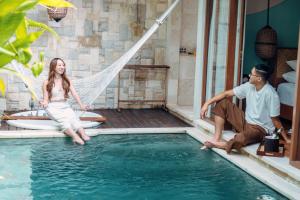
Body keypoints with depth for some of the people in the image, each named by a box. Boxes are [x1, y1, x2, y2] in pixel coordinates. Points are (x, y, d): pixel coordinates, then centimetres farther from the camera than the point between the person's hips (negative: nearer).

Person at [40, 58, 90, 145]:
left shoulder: (67, 81, 13)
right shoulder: (47, 83, 3)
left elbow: (74, 93, 2)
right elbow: (46, 99, 2)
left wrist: (81, 105, -12)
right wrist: (44, 103, -23)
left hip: (65, 106, 3)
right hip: (53, 107, -3)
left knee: (73, 117, -31)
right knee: (63, 119, -34)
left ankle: (83, 134, -56)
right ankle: (75, 136, -58)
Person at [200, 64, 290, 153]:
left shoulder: (270, 94, -24)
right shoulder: (249, 86, -4)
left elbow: (275, 120, -19)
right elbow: (227, 94, -1)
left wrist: (286, 139, -20)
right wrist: (207, 103, -7)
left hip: (260, 128, -7)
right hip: (245, 121, 7)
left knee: (240, 139, -40)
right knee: (223, 103, -4)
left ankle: (220, 145, -7)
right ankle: (216, 139, -8)